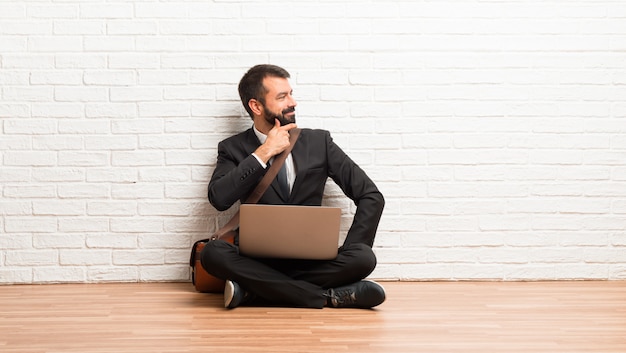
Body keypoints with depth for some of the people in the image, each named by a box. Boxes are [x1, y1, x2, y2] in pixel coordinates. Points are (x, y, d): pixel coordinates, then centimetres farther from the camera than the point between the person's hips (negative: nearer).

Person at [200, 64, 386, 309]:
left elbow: (372, 197, 5)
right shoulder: (234, 149, 7)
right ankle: (329, 296, -26)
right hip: (258, 261, -1)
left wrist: (350, 254, -7)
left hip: (311, 260, 1)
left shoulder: (319, 142, 9)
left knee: (364, 258, -28)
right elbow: (219, 199, -13)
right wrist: (263, 153, -13)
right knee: (213, 253, -32)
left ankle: (251, 293, -24)